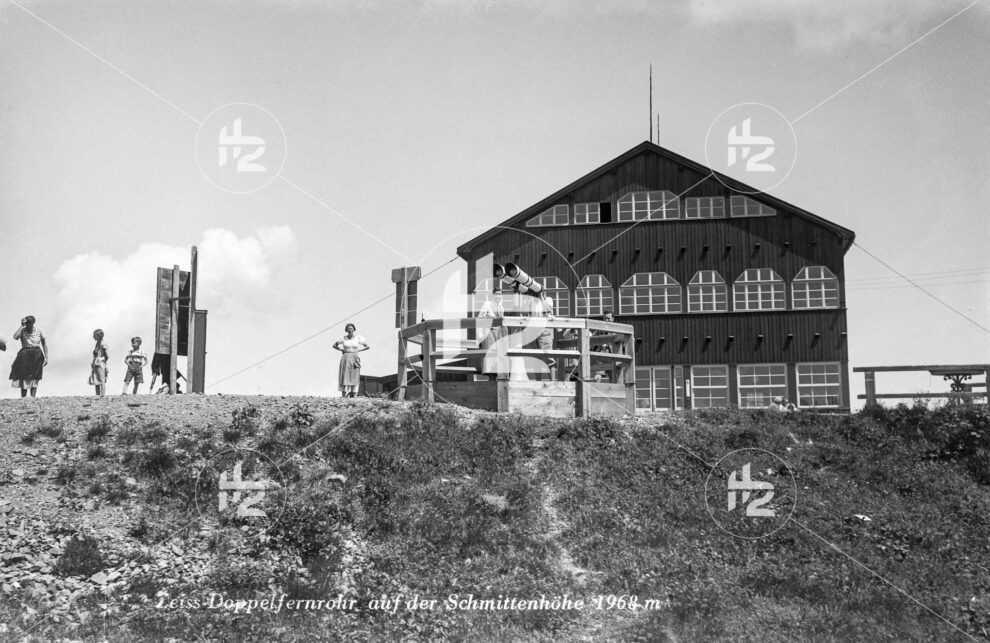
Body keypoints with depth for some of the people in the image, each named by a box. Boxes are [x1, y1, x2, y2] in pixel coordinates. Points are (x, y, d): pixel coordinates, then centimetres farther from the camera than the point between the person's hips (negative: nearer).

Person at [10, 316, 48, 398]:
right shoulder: (22, 330, 2)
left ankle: (33, 397, -14)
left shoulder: (38, 330, 6)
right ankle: (23, 398, -11)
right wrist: (22, 326, -13)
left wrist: (46, 357, 4)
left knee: (35, 377, -8)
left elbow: (44, 344, 11)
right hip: (25, 354, -1)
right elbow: (15, 337, -20)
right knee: (24, 377, -9)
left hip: (37, 355, 1)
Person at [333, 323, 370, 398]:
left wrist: (358, 350, 1)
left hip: (354, 359, 0)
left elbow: (368, 346, 5)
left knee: (354, 378, -3)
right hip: (345, 359, 0)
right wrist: (342, 350, 4)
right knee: (344, 377, -6)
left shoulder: (358, 338, 1)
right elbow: (334, 345, 16)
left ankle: (354, 397, -2)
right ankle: (343, 396, -4)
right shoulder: (343, 338, 4)